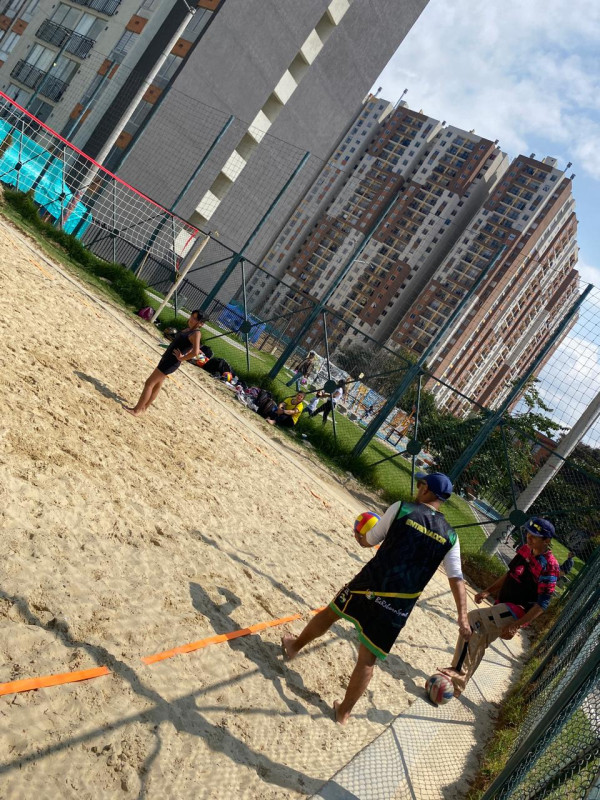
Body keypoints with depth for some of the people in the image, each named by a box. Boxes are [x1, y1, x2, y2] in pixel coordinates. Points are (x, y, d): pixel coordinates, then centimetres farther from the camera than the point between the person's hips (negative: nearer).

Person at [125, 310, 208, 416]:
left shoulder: (196, 334, -21)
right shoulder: (189, 329, 7)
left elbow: (195, 352, -36)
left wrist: (181, 358, -22)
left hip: (171, 363, -10)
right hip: (167, 359, 10)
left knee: (149, 384, -4)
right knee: (157, 385, 20)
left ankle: (136, 410, 5)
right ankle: (143, 407, 33)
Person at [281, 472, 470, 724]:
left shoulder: (401, 509, -4)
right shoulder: (450, 537, 3)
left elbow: (369, 541, 5)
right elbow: (457, 579, 0)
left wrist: (359, 536, 27)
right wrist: (463, 617, 3)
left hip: (369, 584, -2)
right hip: (399, 607, 2)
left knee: (330, 612, 25)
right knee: (367, 660, 13)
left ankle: (294, 646, 45)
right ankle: (344, 712, 26)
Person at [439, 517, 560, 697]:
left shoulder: (549, 566, -20)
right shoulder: (525, 549, 3)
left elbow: (542, 604, -21)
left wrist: (516, 625, -25)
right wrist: (488, 591, 6)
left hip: (518, 612, -8)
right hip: (503, 607, 8)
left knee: (473, 618, -23)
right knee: (477, 643, 12)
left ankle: (458, 672, -19)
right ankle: (457, 685, 27)